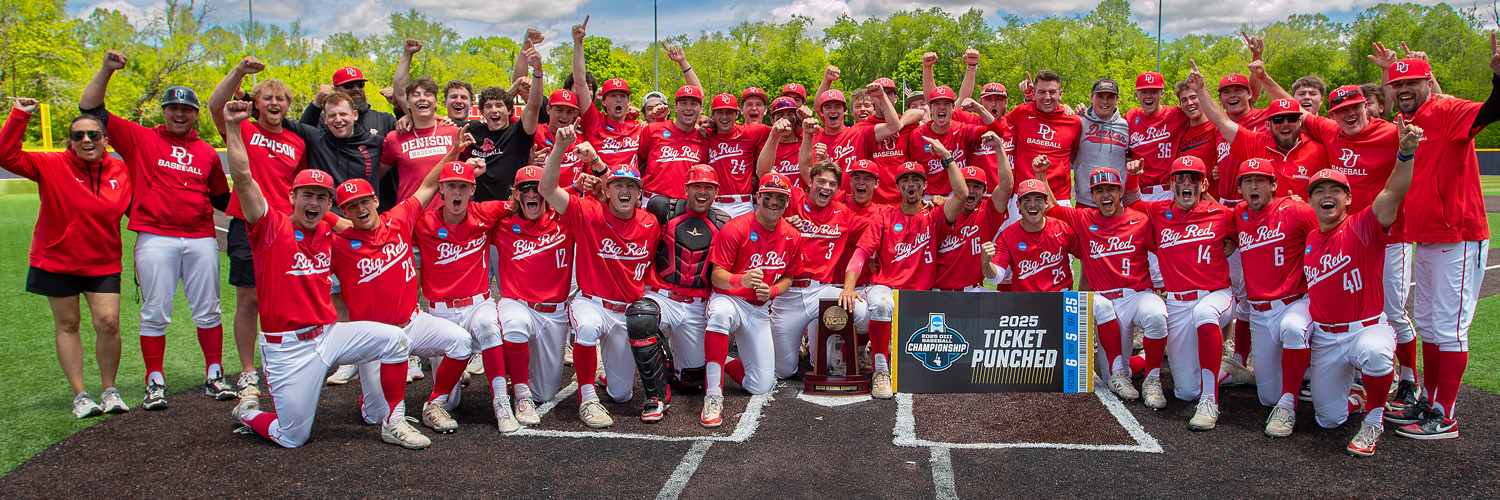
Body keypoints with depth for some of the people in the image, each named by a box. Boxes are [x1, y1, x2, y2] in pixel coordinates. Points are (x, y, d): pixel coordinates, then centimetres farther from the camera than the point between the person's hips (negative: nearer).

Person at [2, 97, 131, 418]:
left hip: (103, 263, 1)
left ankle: (109, 390, 12)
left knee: (108, 323, -6)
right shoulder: (52, 167, -8)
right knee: (67, 324, 7)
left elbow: (133, 205, 10)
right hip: (57, 261, -1)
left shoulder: (120, 170, -1)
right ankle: (79, 395, 16)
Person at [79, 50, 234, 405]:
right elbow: (91, 109, 7)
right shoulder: (140, 140, 8)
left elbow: (222, 199, 22)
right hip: (155, 239, -2)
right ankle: (154, 383, 10)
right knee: (155, 313, 2)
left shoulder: (207, 153, 14)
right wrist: (106, 70, -2)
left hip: (201, 239, 2)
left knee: (207, 311, 7)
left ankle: (214, 376, 16)